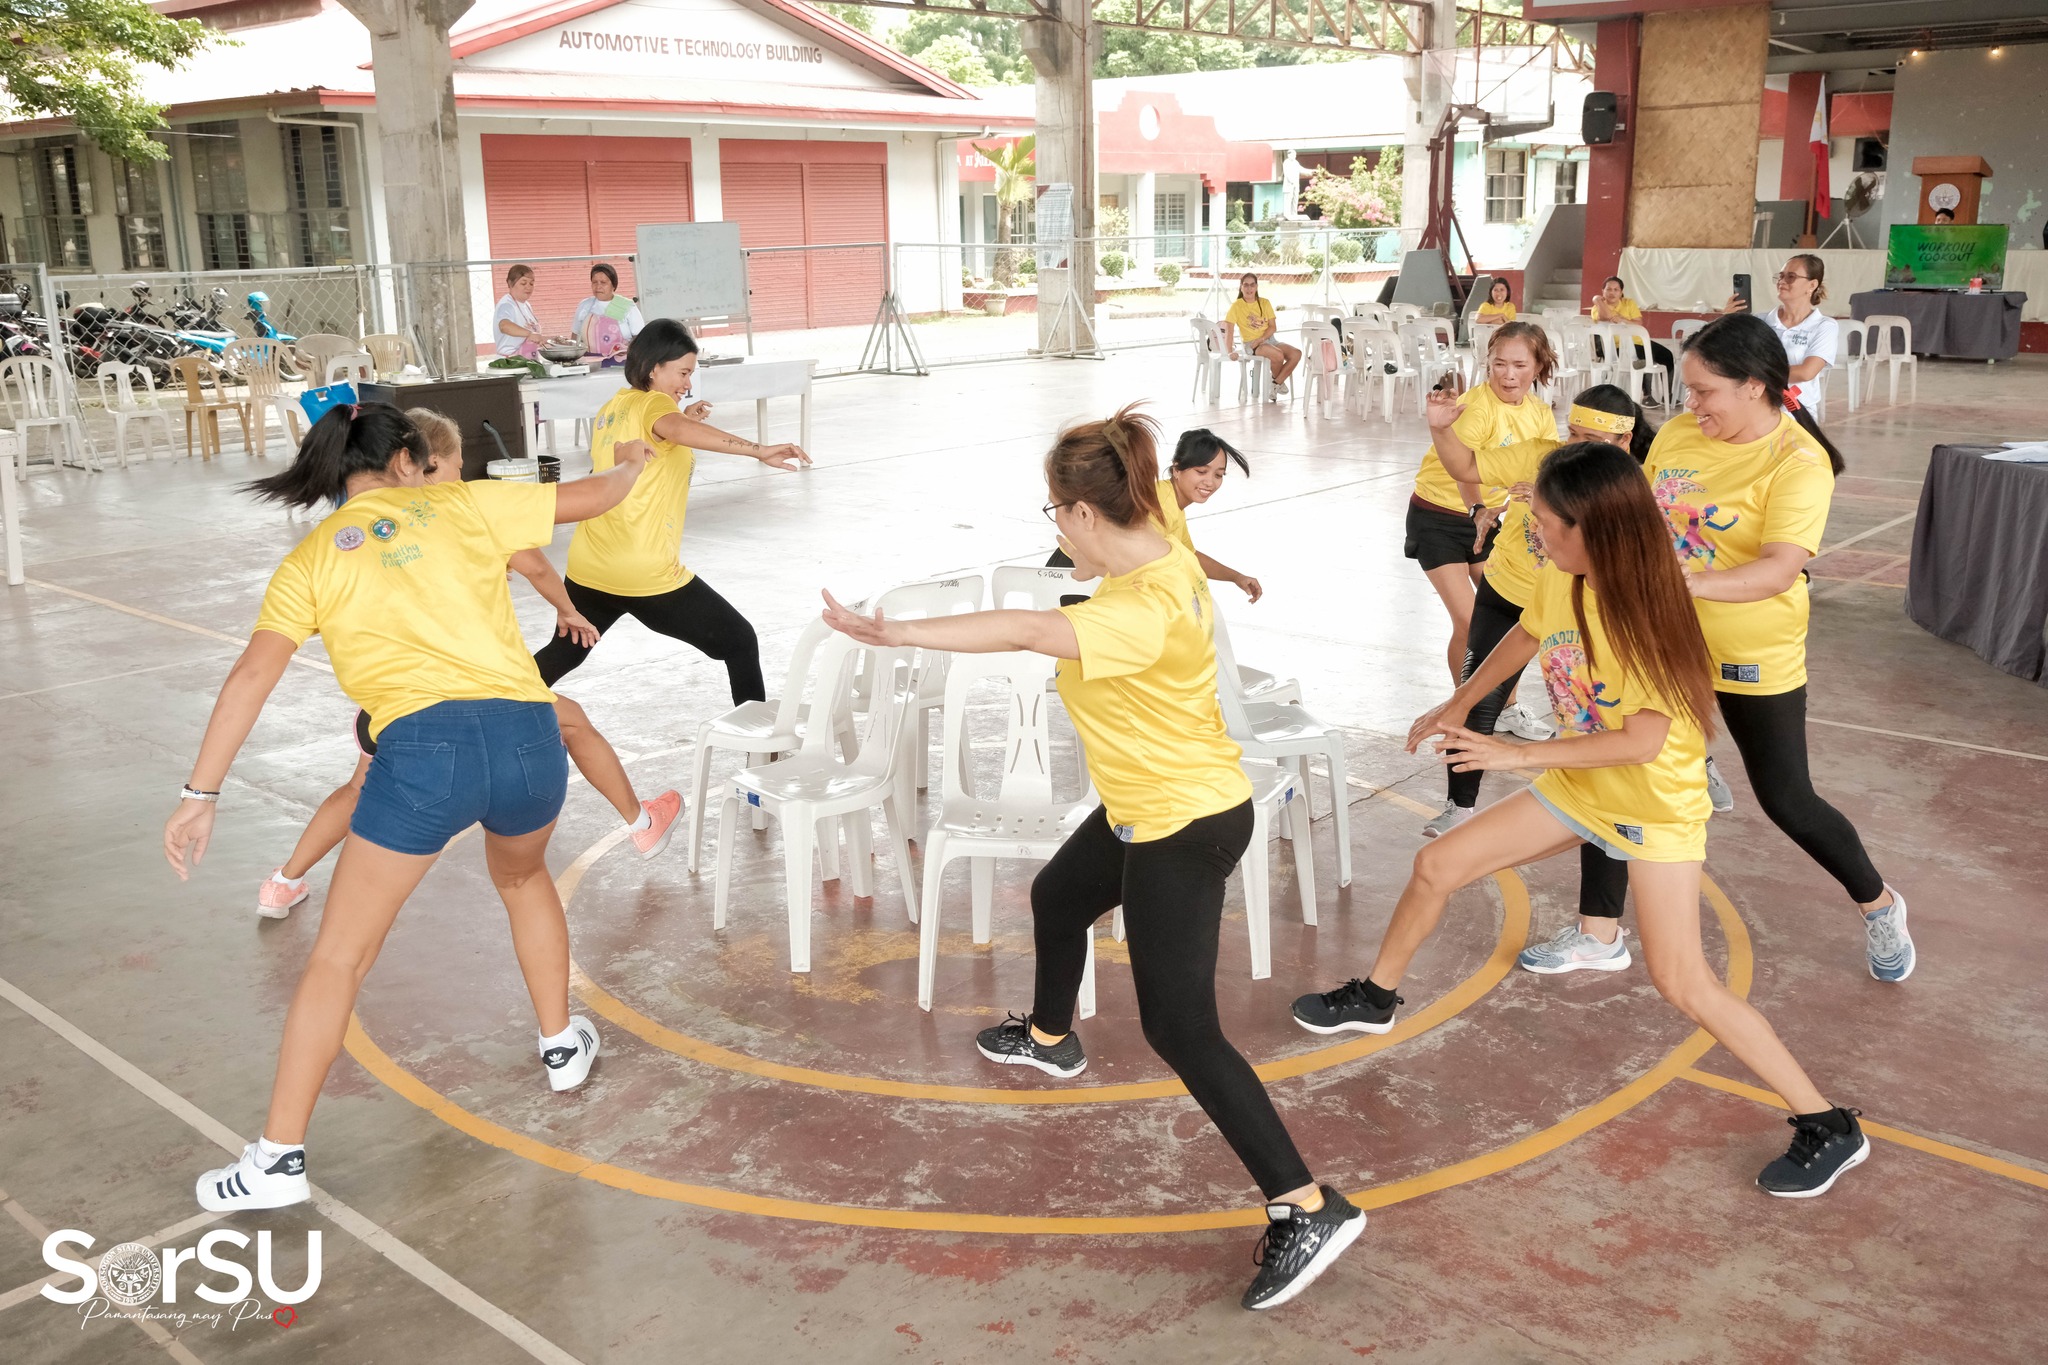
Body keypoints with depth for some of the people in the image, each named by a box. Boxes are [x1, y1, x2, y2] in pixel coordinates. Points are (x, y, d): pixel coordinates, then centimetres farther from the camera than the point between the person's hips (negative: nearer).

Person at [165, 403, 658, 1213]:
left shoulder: (310, 560, 16)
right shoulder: (460, 506, 16)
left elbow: (252, 677, 5)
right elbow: (592, 498, 25)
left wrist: (200, 795, 5)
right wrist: (630, 468, 46)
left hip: (424, 746, -2)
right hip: (525, 732, 2)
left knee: (339, 957, 11)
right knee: (523, 877, 34)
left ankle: (278, 1160, 13)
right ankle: (563, 1047, 43)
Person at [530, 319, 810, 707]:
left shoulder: (610, 409, 13)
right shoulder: (654, 403, -11)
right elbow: (678, 429, -34)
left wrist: (681, 423, 16)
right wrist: (758, 450, -45)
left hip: (586, 569, 8)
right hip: (649, 576, -8)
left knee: (563, 652, 30)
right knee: (740, 642, 3)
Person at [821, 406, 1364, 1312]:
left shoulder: (1145, 610, -32)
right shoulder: (1163, 555, -5)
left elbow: (1024, 631, -42)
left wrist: (896, 633, -41)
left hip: (1183, 823, -10)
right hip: (1150, 805, 10)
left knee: (1179, 1026, -8)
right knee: (1057, 897, 30)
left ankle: (1308, 1210, -3)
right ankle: (1049, 1039, 59)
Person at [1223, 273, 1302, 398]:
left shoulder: (1265, 302, 7)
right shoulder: (1236, 306, -5)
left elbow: (1273, 326, 4)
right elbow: (1229, 330, -12)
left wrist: (1260, 339, -14)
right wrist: (1230, 351, -23)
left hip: (1269, 339, 5)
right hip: (1251, 344, -5)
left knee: (1296, 353, -19)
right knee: (1278, 355, -33)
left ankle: (1276, 383, -8)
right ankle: (1278, 381, -1)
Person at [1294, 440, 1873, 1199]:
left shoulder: (1644, 610, -29)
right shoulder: (1559, 580, -9)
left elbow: (1645, 740, -32)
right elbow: (1526, 634, 13)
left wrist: (1519, 755, -30)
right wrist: (1458, 705, 16)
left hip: (1657, 803, -7)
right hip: (1578, 785, 7)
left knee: (1682, 983, -13)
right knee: (1437, 866, 7)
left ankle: (1827, 1128, 2)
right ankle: (1375, 999, 32)